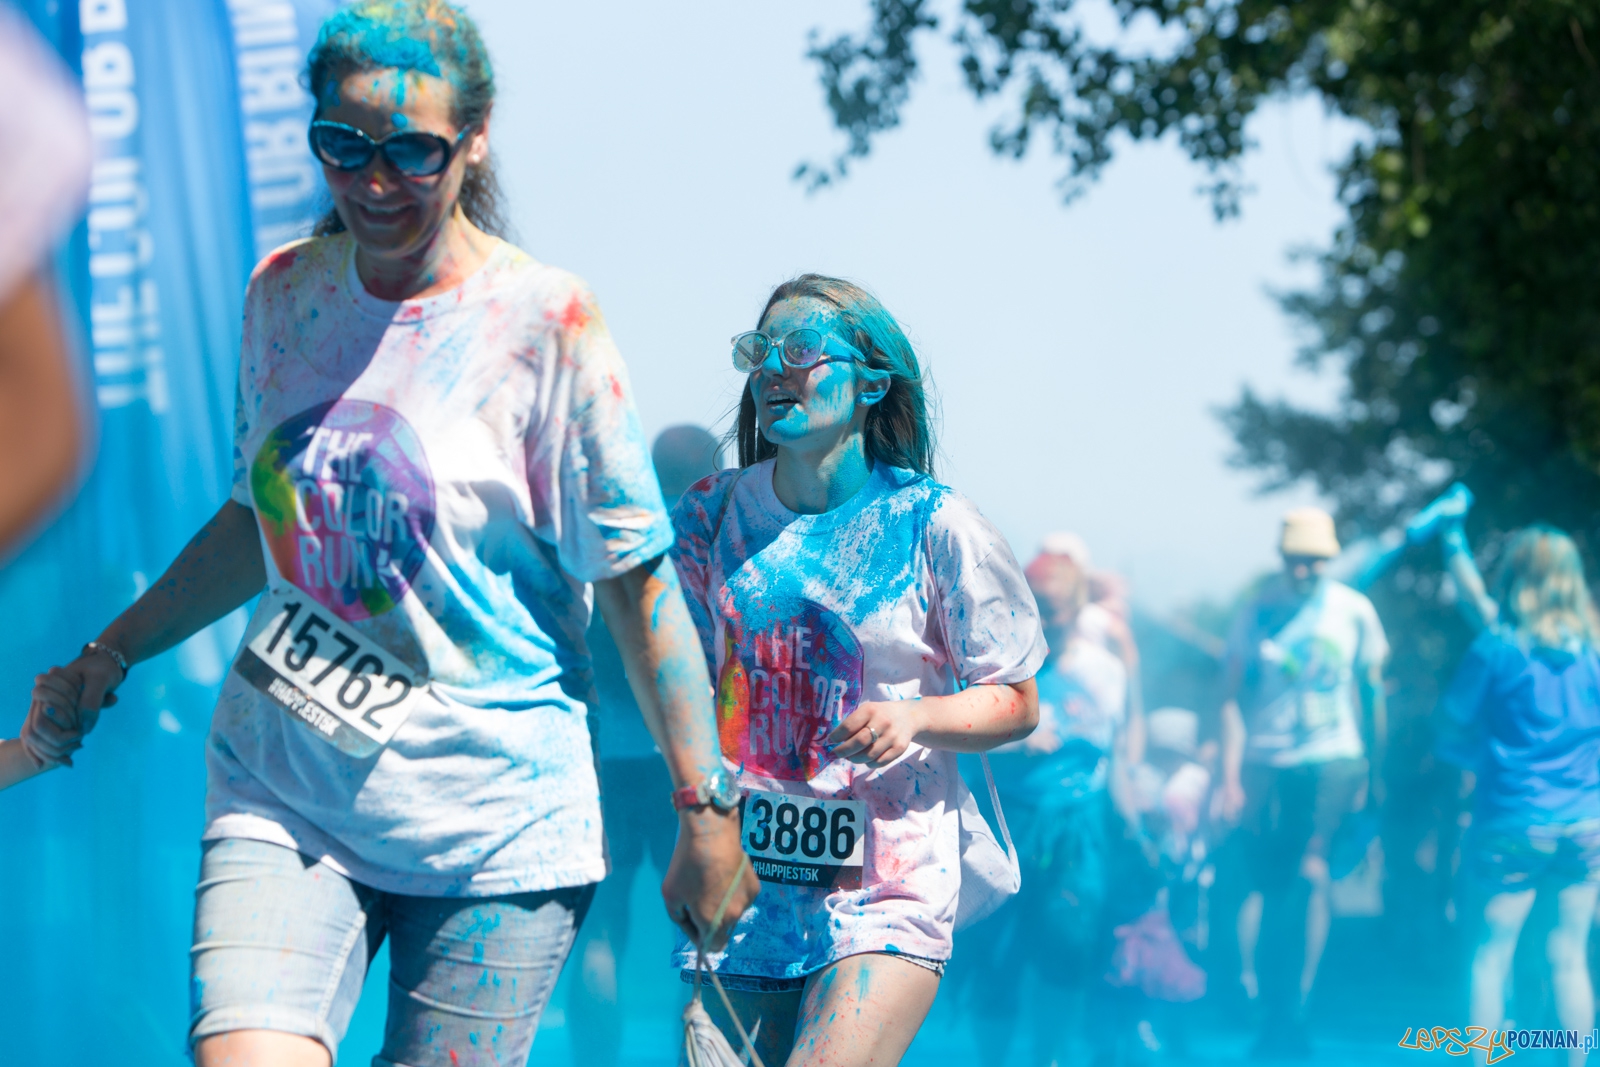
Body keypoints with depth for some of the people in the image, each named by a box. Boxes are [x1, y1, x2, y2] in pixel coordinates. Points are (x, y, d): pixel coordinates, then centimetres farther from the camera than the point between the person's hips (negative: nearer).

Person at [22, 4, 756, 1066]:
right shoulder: (285, 294, 7)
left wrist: (707, 812, -7)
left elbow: (638, 578, -5)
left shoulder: (546, 321, -8)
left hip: (498, 816, -3)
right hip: (283, 794, 3)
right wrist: (108, 658, 22)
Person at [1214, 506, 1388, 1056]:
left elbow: (1371, 691, 11)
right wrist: (1230, 775, -4)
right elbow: (1233, 697, 4)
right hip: (1265, 761, 1)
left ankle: (1294, 1013, -11)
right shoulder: (1256, 613, 3)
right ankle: (1269, 1010, 15)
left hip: (1332, 760, -1)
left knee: (1313, 872, -16)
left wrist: (1375, 772, 9)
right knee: (1266, 885, 1)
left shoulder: (1354, 611, 3)